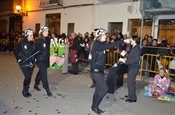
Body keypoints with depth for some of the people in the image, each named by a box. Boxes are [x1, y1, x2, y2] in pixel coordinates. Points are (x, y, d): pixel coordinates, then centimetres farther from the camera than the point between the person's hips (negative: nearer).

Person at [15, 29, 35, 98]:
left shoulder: (32, 43, 4)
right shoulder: (21, 43, -11)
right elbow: (16, 52, -4)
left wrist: (34, 58, 2)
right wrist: (19, 59, -11)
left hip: (31, 63, 5)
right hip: (24, 63, -5)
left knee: (29, 77, 9)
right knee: (27, 77, -10)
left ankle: (26, 90, 24)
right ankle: (25, 91, 9)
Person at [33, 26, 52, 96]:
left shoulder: (48, 39, 4)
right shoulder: (39, 40, -14)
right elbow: (36, 50, -13)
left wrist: (48, 58, 13)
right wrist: (35, 58, -14)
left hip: (46, 59, 7)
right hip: (40, 59, -7)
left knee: (41, 72, 19)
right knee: (44, 74, -5)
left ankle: (36, 85, 38)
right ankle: (47, 89, 1)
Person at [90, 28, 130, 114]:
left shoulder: (100, 44, 12)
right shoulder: (97, 45, -21)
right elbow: (109, 46, -29)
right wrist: (123, 41, -28)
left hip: (99, 70, 9)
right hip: (95, 71, -9)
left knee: (98, 89, 13)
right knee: (104, 88, -8)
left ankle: (94, 106, 26)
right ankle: (95, 106, 8)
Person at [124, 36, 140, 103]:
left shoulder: (136, 49, -19)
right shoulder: (134, 48, 10)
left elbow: (136, 59, -24)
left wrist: (126, 61, -20)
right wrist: (126, 60, 3)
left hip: (133, 68, -10)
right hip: (131, 67, 10)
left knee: (130, 82, -5)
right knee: (132, 81, 19)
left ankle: (133, 98, 5)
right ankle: (131, 95, 33)